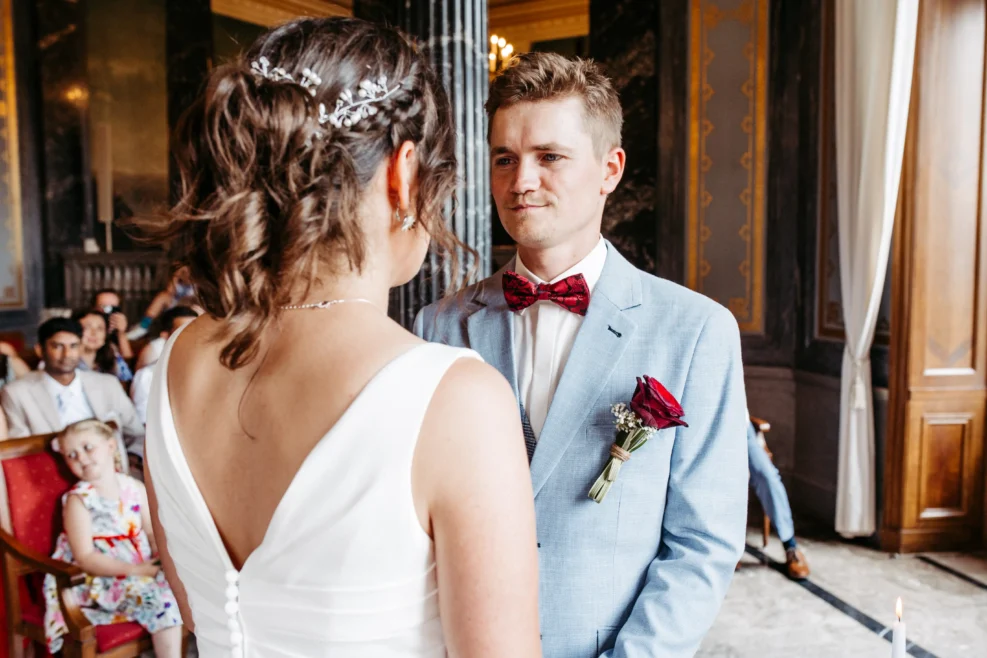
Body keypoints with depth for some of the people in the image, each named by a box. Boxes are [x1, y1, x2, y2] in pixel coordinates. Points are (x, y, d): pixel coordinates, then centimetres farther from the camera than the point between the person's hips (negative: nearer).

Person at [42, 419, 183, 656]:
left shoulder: (135, 488, 5)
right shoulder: (78, 500, -8)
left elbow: (154, 533, 7)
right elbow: (85, 558, -14)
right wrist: (135, 569, -22)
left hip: (144, 570, 5)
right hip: (102, 580, -5)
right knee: (162, 601, -26)